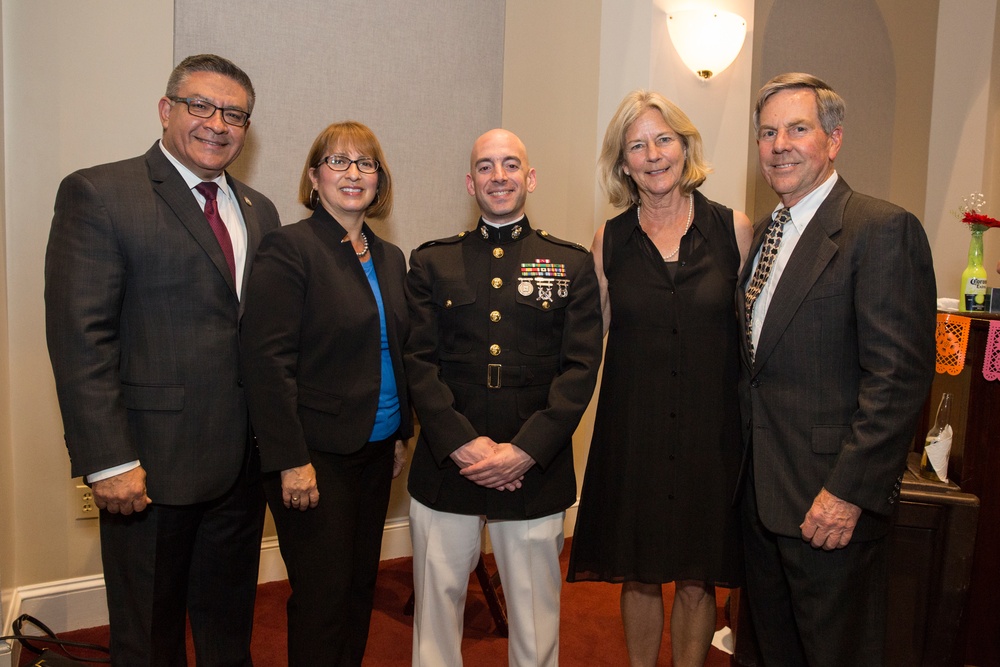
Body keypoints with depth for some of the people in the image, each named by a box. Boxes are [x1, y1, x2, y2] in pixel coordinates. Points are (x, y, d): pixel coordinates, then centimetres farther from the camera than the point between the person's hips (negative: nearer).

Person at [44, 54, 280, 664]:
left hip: (243, 462, 5)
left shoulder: (259, 211, 10)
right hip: (151, 463, -5)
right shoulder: (98, 194, -8)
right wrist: (108, 462, -18)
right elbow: (80, 337, -14)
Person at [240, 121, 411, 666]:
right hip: (317, 454, -6)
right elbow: (267, 361, -16)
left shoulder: (390, 258, 11)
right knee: (323, 596, 2)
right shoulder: (288, 248, -10)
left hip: (376, 451, 7)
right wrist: (291, 460, -18)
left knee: (361, 586, 15)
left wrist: (402, 433, 14)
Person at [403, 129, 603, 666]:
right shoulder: (431, 263, 7)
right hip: (446, 464, 1)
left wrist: (525, 450, -11)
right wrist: (464, 444, -11)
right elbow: (418, 362, 0)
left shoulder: (572, 264, 6)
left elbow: (581, 366, -2)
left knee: (535, 612, 11)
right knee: (437, 604, 11)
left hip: (536, 470, 0)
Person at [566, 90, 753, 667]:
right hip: (633, 430, 1)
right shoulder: (611, 240, 2)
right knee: (640, 576, 13)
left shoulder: (733, 228, 0)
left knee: (698, 579, 11)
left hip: (710, 429, 0)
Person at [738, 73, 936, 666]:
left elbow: (900, 376, -20)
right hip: (760, 492, 7)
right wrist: (746, 473, 10)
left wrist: (849, 491, -21)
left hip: (832, 503, -7)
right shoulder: (764, 232, 11)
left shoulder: (883, 229, -14)